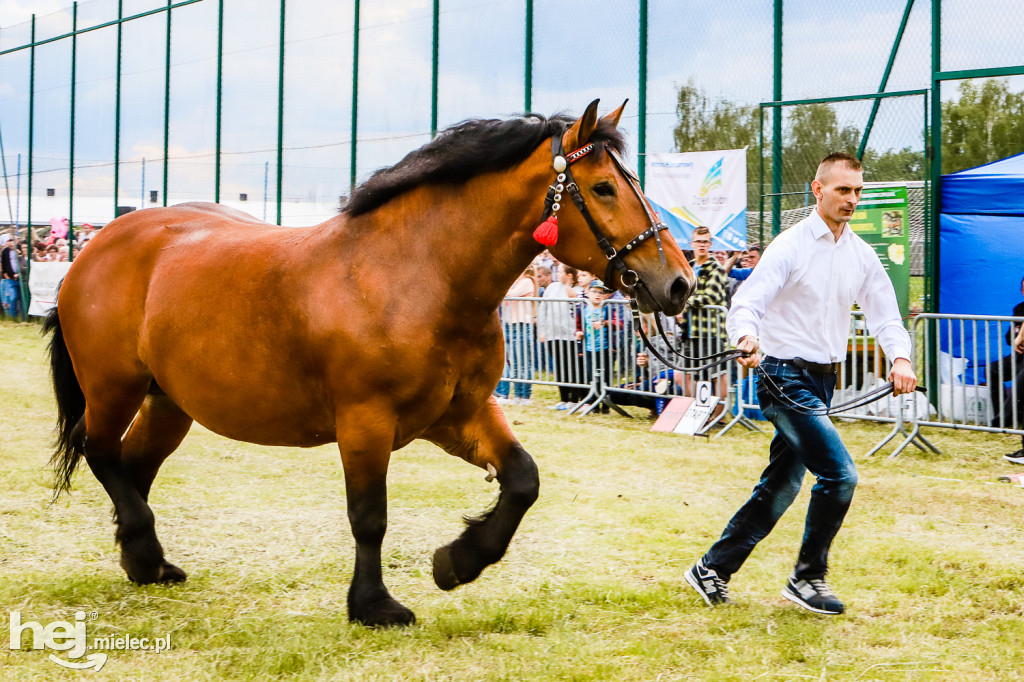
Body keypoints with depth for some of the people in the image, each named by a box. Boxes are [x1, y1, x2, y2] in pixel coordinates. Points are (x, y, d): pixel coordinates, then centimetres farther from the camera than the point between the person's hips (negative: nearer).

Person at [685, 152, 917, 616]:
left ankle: (712, 570, 23)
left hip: (823, 381, 7)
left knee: (782, 484, 12)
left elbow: (884, 313, 4)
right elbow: (746, 304, -18)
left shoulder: (862, 255, 8)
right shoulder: (791, 246, -11)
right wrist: (747, 339, -41)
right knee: (839, 473, -15)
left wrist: (900, 357, -17)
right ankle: (808, 579, 1)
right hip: (786, 378, -7)